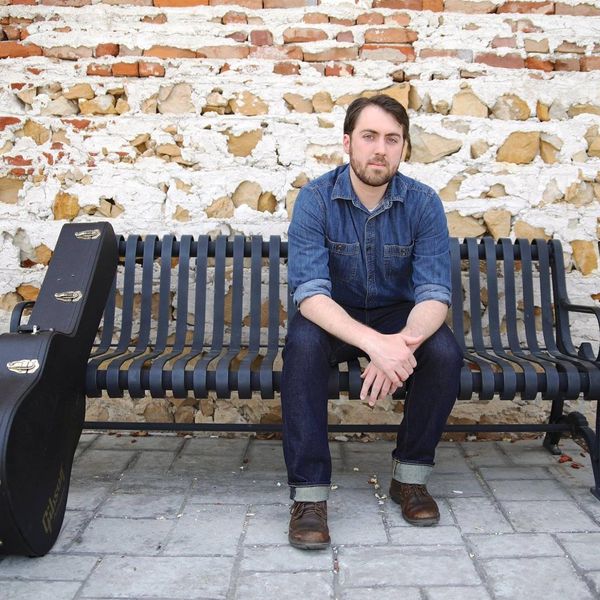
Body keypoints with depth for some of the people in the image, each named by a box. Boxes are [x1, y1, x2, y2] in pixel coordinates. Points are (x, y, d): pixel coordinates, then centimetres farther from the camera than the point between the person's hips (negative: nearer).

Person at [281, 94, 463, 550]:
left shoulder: (423, 203, -12)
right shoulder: (316, 199, -18)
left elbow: (434, 292, -19)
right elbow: (309, 292, -28)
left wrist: (404, 341, -43)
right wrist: (374, 343, -45)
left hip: (398, 314, 2)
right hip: (333, 317, -1)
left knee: (445, 352, -28)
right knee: (303, 344, -34)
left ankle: (410, 476, -6)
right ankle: (309, 492, -25)